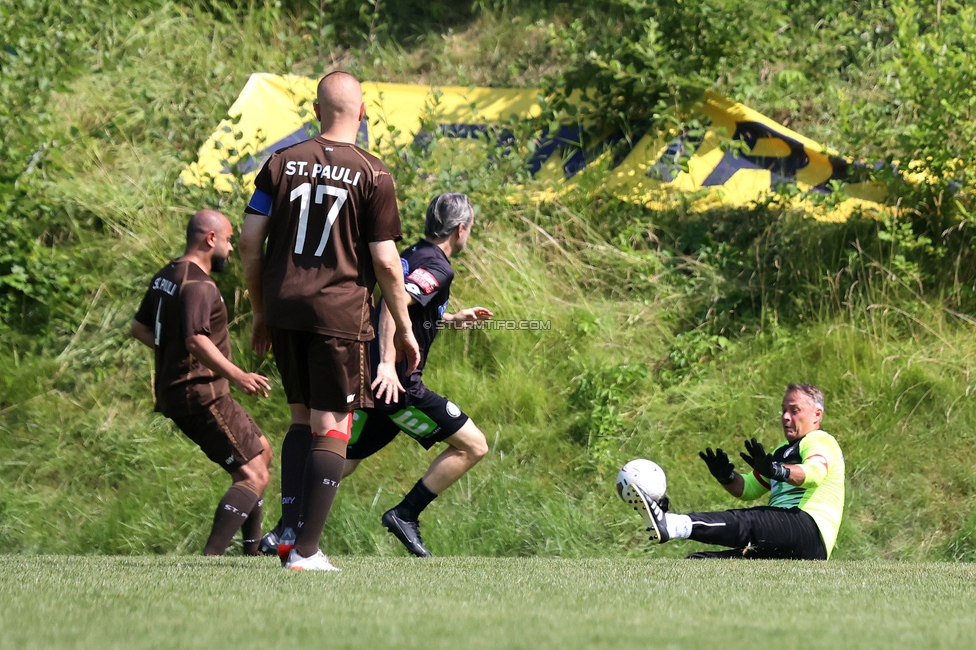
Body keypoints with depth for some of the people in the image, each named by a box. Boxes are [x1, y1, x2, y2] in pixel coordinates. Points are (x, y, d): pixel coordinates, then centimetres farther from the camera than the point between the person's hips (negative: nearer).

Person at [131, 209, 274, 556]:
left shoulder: (166, 276, 13)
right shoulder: (197, 285, -18)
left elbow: (140, 328, 23)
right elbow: (197, 341, -31)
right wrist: (237, 376, -32)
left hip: (176, 392, 11)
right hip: (200, 395, -11)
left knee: (261, 452, 23)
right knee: (253, 476, -13)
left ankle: (253, 547, 27)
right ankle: (210, 559, -25)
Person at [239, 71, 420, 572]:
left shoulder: (282, 163, 6)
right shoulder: (372, 175, -5)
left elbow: (250, 241, 5)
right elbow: (385, 262, -7)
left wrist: (260, 312, 16)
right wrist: (404, 328, 4)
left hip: (284, 306, 4)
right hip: (340, 312, -4)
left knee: (302, 416, 19)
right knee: (332, 426, 1)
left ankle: (289, 527, 9)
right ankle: (306, 549, -3)